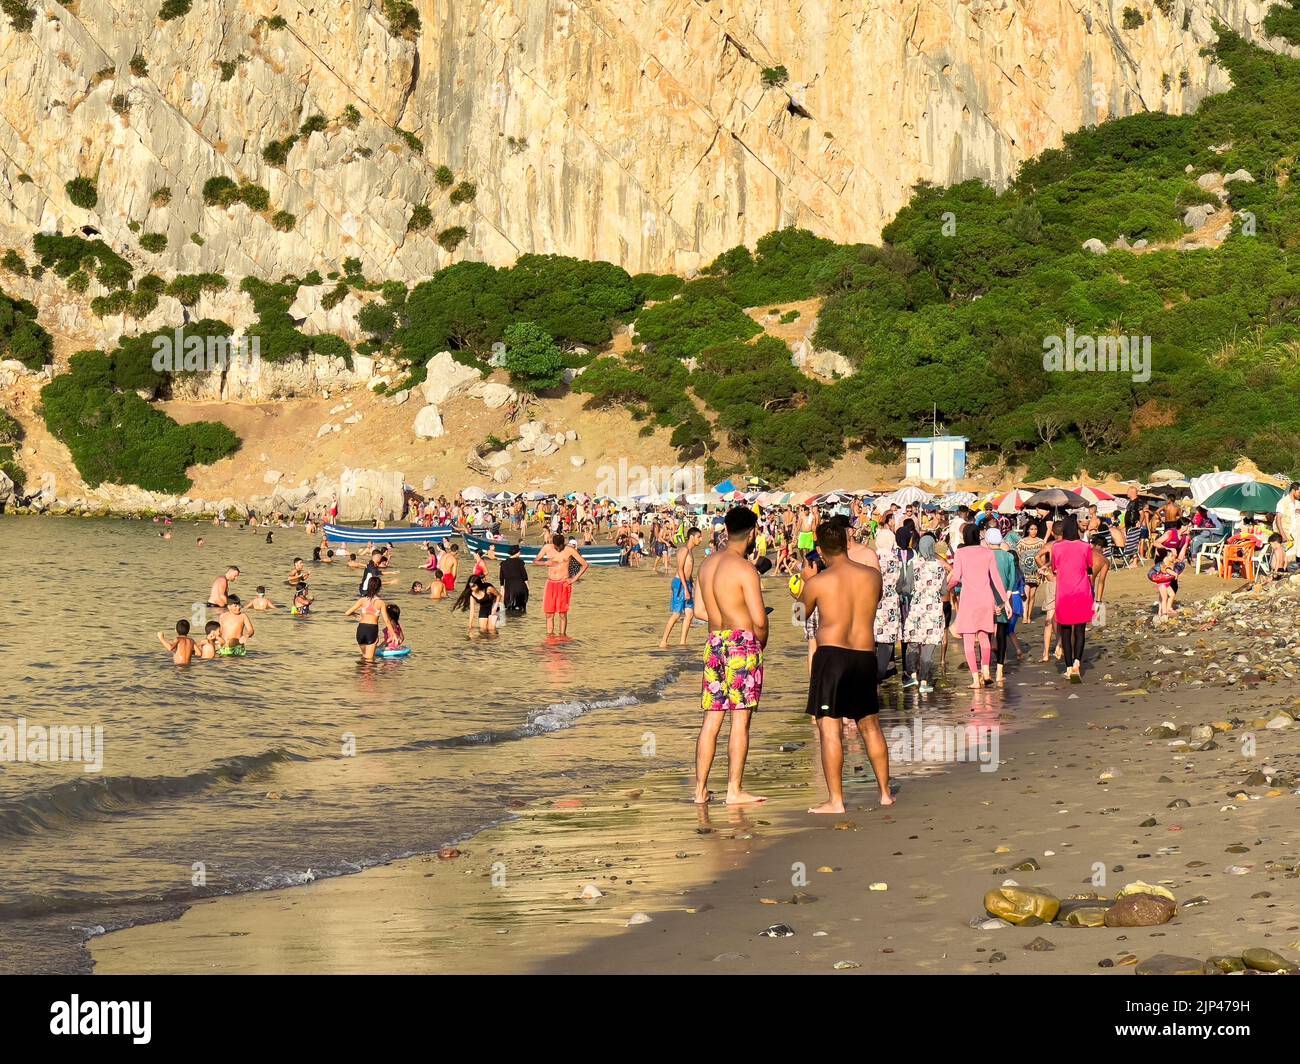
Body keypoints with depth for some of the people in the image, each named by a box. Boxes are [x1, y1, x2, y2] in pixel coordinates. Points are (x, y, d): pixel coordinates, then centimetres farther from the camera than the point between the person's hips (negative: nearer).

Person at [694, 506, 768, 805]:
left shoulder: (707, 563, 9)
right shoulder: (745, 569, -13)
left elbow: (700, 609, 13)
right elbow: (759, 620, -15)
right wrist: (761, 643, 4)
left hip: (714, 642, 7)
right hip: (743, 642, -7)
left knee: (711, 718, 10)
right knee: (741, 719, -2)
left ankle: (700, 789, 12)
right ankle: (734, 790, -1)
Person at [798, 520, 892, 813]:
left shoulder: (816, 583, -7)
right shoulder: (873, 576, 2)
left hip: (831, 655, -4)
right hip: (865, 656, 5)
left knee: (829, 729, -2)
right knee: (870, 726, 18)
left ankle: (835, 800, -5)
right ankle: (885, 792, 24)